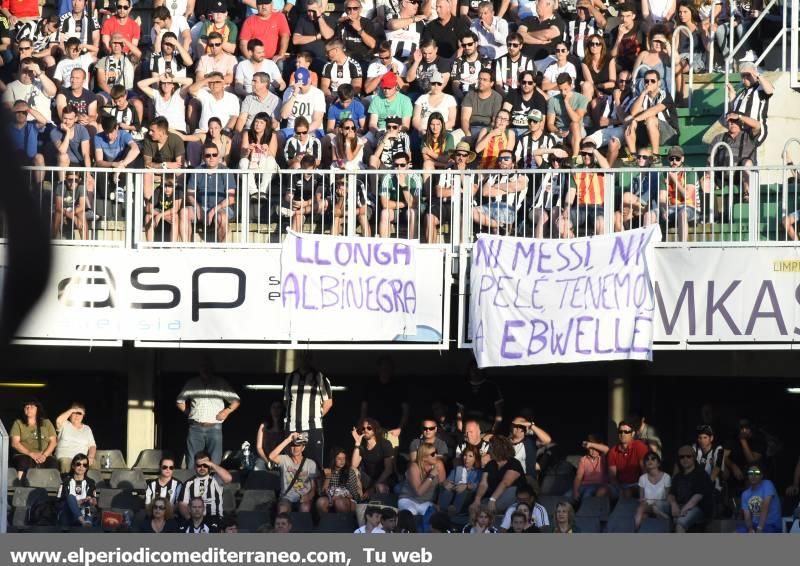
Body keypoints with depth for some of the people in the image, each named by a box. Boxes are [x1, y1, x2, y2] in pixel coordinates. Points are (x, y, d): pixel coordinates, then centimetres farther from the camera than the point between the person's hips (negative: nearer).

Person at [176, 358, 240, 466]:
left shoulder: (221, 384, 8)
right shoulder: (192, 383, 11)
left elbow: (236, 401, 12)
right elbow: (180, 401, 19)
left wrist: (227, 411, -4)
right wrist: (188, 412, 6)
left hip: (215, 428, -1)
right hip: (195, 428, 1)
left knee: (215, 464, -4)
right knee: (192, 462, -2)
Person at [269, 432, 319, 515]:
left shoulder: (311, 464, 5)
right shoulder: (284, 460, 3)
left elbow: (314, 487, 5)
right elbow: (271, 457, -20)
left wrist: (308, 496, -20)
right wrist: (287, 440, -20)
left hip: (303, 499, 0)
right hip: (287, 498, 0)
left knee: (305, 509, -34)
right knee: (282, 511, -32)